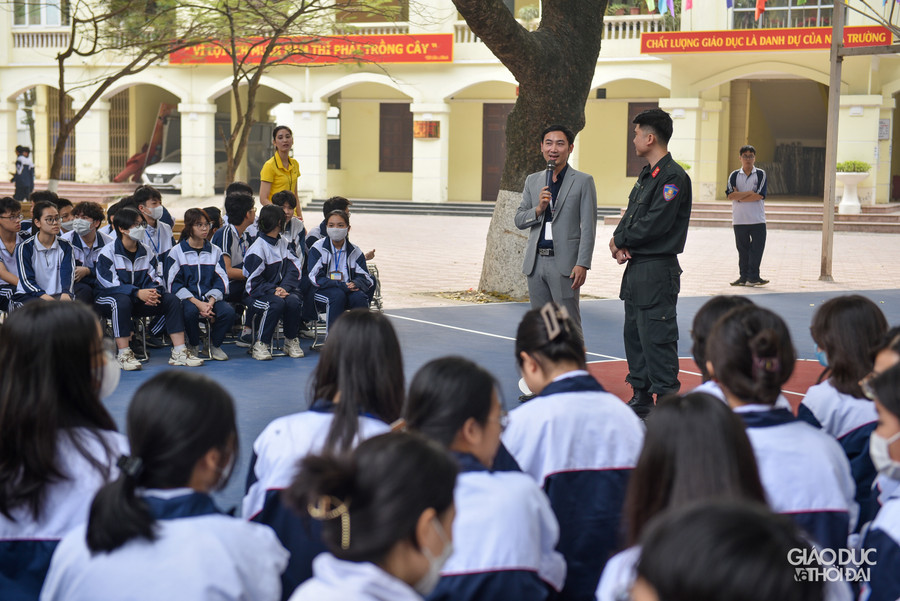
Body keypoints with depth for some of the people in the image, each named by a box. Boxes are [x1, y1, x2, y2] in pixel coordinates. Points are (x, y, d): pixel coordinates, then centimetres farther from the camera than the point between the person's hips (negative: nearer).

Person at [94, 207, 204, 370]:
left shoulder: (146, 252, 10)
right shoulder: (108, 252, -9)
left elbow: (153, 279, 5)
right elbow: (110, 283, -19)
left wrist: (152, 292, -21)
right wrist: (138, 293, -32)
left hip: (139, 301, 6)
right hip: (108, 300, -6)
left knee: (172, 299, -13)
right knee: (122, 301, -40)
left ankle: (179, 352, -16)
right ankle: (123, 354, -37)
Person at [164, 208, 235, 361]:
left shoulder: (215, 251, 14)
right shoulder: (176, 252, 4)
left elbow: (221, 281, 7)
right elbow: (174, 284, -4)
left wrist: (211, 302, -13)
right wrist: (197, 303, -17)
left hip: (210, 297, 2)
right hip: (187, 298, -2)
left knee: (228, 312, -29)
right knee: (191, 311, -37)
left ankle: (215, 344, -1)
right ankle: (193, 346, -8)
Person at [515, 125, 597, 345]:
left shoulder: (583, 181, -1)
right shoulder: (533, 181, 13)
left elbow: (588, 228, -6)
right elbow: (519, 220, 11)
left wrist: (582, 264, -14)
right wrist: (538, 209, -9)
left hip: (563, 263, -5)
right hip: (536, 261, 5)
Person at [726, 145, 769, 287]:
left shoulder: (760, 174, 2)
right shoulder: (734, 175, 7)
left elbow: (759, 195, -10)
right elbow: (730, 195, -6)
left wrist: (739, 196, -8)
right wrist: (749, 192, -13)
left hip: (757, 220, -2)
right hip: (739, 219, 2)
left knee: (757, 248, -3)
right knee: (742, 249, 7)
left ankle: (753, 277, 2)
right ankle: (744, 277, 14)